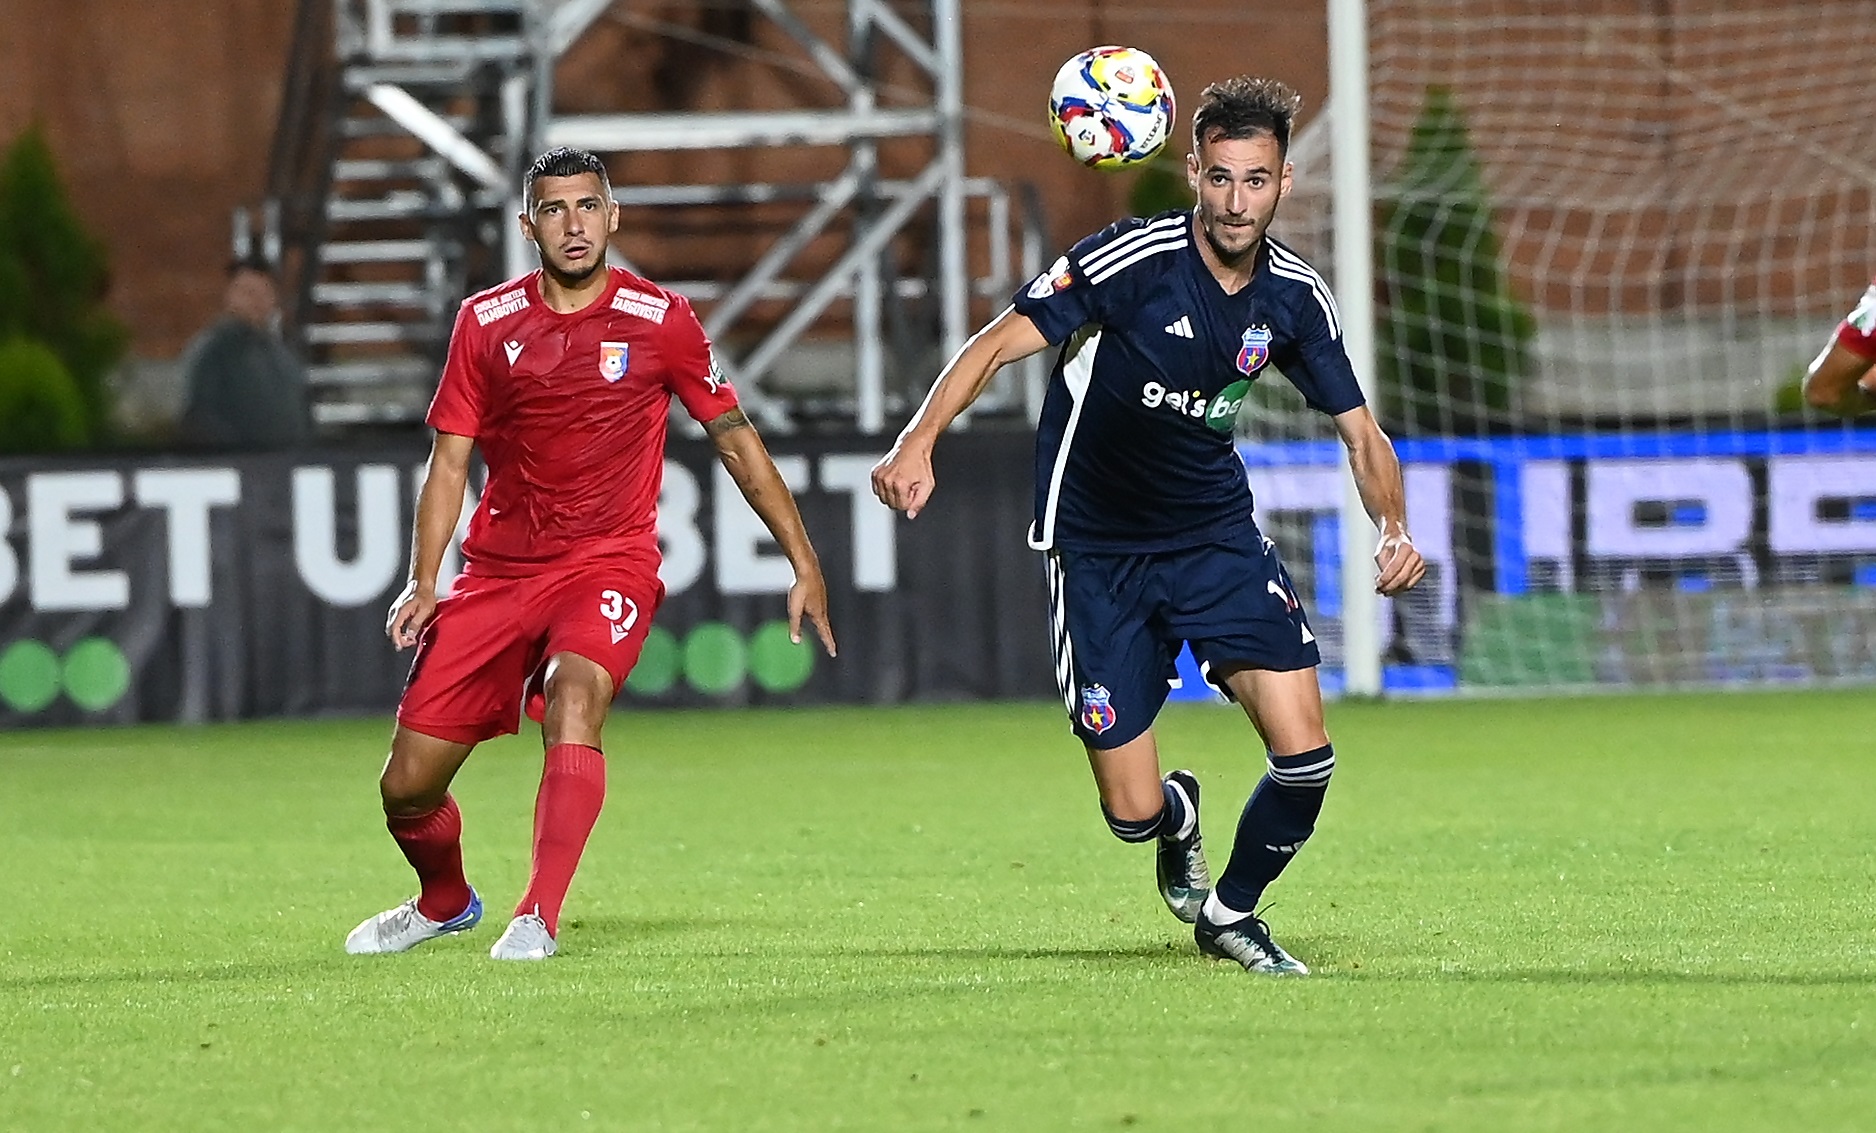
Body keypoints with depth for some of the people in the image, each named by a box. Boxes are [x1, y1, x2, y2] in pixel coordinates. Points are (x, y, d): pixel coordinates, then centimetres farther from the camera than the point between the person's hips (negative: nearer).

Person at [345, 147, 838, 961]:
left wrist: (803, 561, 7)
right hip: (498, 568, 3)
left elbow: (734, 439, 7)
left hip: (610, 564, -3)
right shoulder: (486, 323, 3)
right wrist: (423, 582, -6)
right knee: (407, 785, 1)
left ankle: (538, 918, -34)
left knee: (574, 702, -34)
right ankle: (445, 902, 33)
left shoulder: (660, 320, -2)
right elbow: (450, 460, 7)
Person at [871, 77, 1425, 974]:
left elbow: (1360, 433, 5)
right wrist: (919, 443, -38)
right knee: (1133, 813, -6)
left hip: (1217, 534, 4)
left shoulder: (1294, 297, -5)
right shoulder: (1133, 260, -20)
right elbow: (1000, 343, -23)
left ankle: (1230, 914, 17)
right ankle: (1180, 817, 35)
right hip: (1098, 552, -4)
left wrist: (1394, 527, -15)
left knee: (1303, 751, -12)